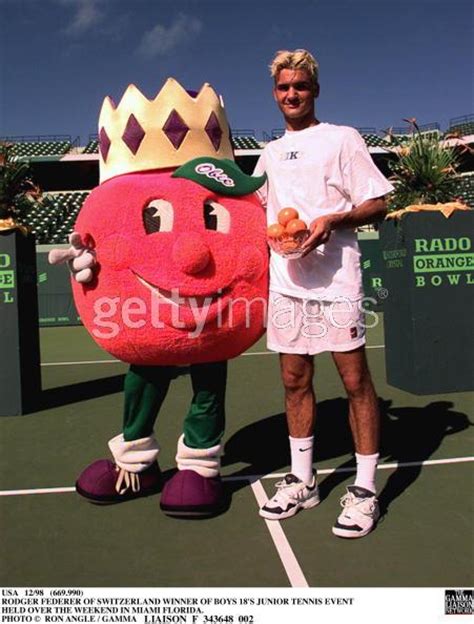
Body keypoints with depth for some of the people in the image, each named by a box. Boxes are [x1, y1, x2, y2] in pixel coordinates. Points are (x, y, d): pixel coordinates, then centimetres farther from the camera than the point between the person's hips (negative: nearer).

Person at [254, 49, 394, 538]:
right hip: (285, 282, 5)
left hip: (335, 281, -5)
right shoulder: (271, 153, 19)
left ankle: (364, 489, 11)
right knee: (295, 380, 8)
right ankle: (302, 480, 22)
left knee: (355, 380, -2)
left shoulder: (341, 139, 4)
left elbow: (377, 205, -2)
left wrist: (332, 220, -17)